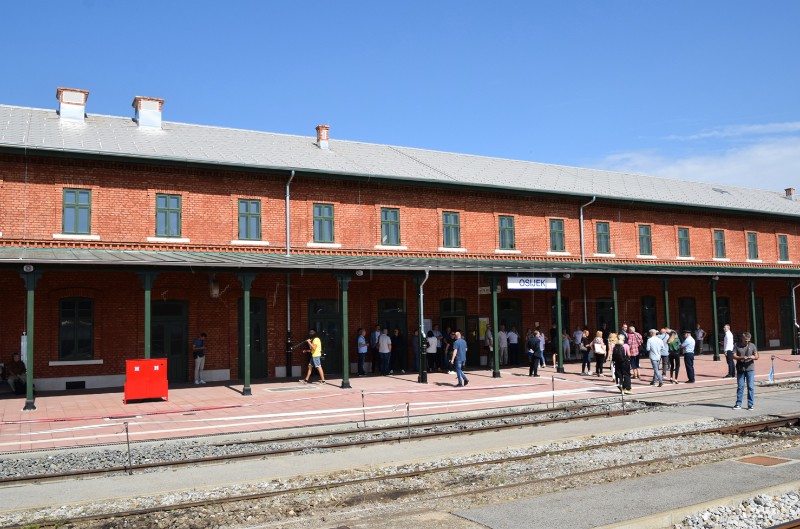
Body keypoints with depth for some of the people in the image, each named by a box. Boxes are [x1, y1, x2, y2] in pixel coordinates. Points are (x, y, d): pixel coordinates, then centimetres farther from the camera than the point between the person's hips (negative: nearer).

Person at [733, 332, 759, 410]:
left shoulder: (752, 346, 8)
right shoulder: (737, 346, 5)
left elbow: (757, 356, 5)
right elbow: (734, 356, -2)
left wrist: (752, 357, -18)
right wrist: (742, 357, -19)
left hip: (750, 369, 0)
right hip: (740, 369, 0)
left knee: (750, 387, -1)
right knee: (740, 387, 3)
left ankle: (750, 404, 6)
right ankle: (738, 404, 8)